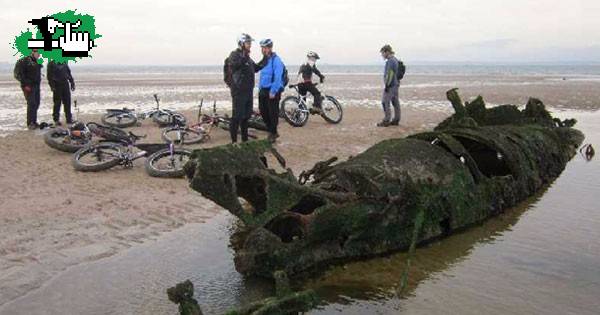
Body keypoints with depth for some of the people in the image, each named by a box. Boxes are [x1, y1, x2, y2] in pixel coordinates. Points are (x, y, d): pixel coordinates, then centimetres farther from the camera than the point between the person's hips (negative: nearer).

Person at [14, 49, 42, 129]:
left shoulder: (37, 62, 14)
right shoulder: (24, 61, -10)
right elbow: (18, 74, -14)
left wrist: (38, 83, 16)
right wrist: (25, 84, -18)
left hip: (36, 86, 8)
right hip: (28, 86, -8)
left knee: (36, 104, 10)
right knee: (31, 104, -11)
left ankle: (34, 121, 19)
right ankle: (30, 123, -7)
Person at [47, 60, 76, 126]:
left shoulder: (64, 63, 14)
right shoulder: (51, 64, -1)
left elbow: (69, 73, 20)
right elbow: (49, 76, -5)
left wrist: (72, 82, 13)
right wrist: (52, 85, -14)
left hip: (65, 84, 5)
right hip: (57, 85, -4)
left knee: (67, 103, 4)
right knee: (57, 103, -1)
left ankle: (69, 119, 10)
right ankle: (56, 120, 7)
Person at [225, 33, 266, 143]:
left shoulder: (247, 56, 17)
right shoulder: (234, 54, -9)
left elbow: (255, 68, 23)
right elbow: (233, 65, -28)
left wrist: (265, 59, 13)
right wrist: (244, 57, -32)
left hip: (248, 91, 9)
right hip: (239, 91, -9)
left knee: (246, 115, 15)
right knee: (237, 116, -7)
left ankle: (245, 138, 25)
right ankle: (234, 140, -1)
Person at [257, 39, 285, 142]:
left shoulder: (276, 60, -13)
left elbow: (277, 78, -19)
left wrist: (273, 92, -20)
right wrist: (260, 88, 14)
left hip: (272, 92, -8)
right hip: (263, 91, 8)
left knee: (273, 113, 0)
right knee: (263, 112, 11)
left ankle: (273, 133, 13)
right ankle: (271, 131, 25)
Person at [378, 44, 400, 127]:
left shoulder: (390, 61, -16)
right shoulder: (395, 60, 16)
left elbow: (390, 74, -22)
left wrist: (387, 85, -20)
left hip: (390, 85, -10)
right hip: (395, 84, 10)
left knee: (385, 102, -7)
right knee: (395, 102, 10)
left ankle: (386, 121, -7)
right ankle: (396, 120, 14)